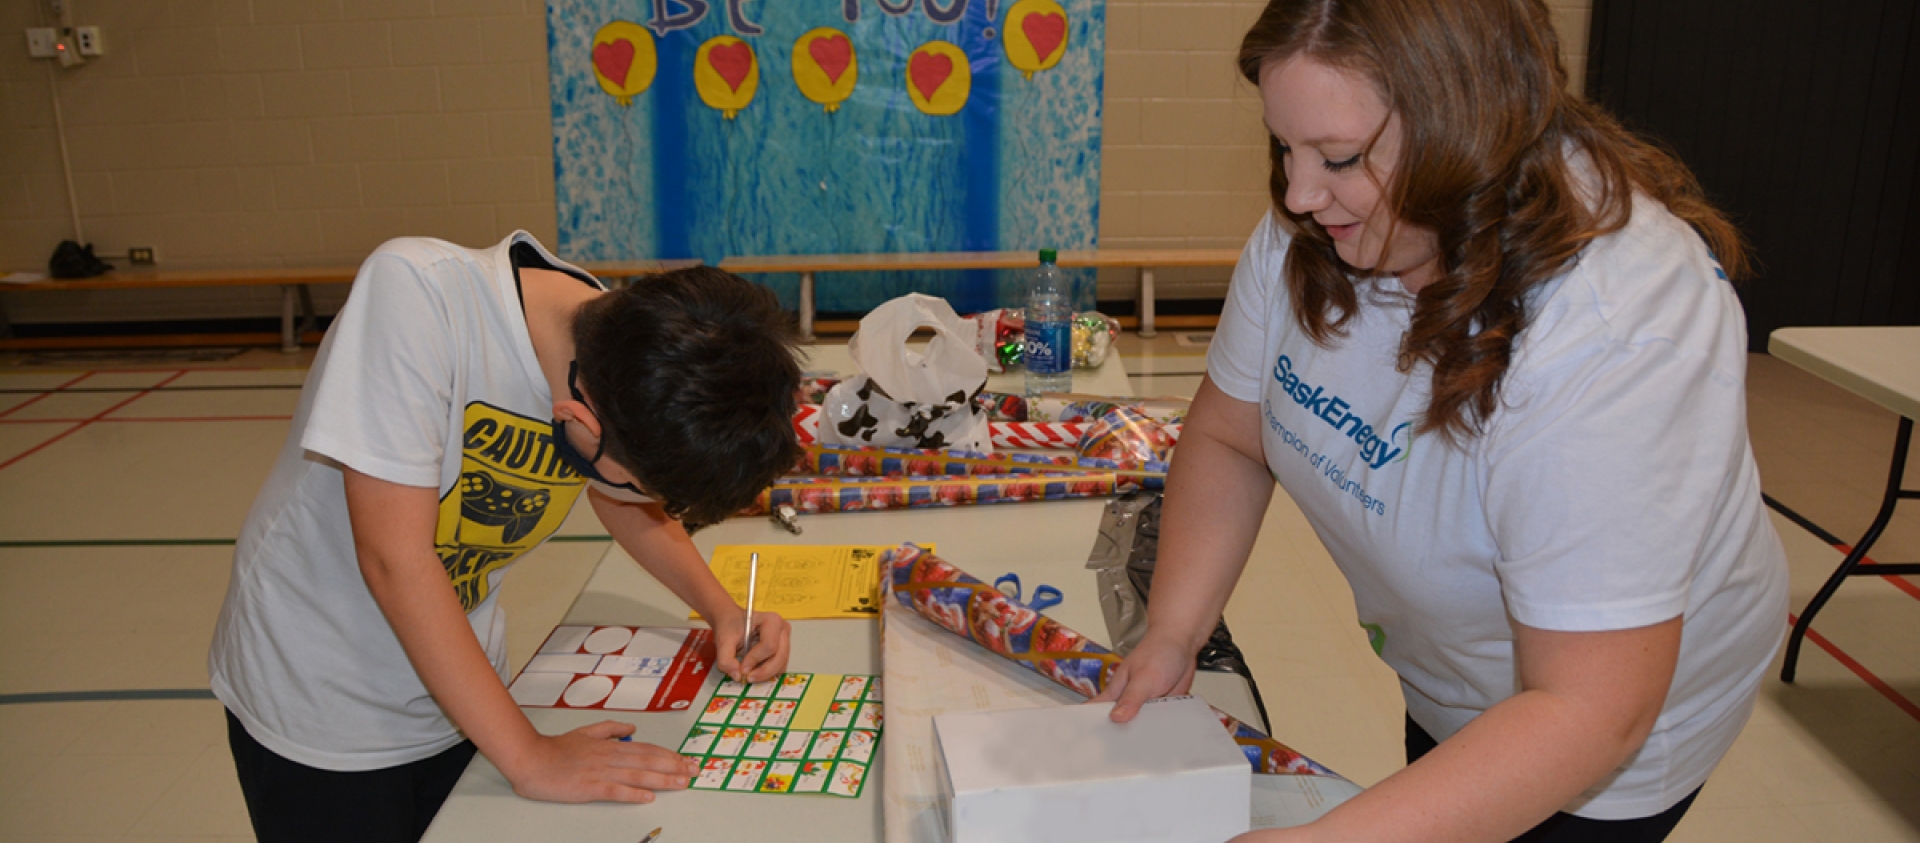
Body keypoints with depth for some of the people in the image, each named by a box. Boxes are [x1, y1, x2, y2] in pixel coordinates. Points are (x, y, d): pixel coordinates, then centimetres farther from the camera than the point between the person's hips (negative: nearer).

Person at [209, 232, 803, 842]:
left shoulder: (633, 350, -16)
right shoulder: (414, 290, -33)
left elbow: (624, 504, 7)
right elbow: (394, 558, -32)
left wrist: (721, 610, -7)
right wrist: (530, 757, -27)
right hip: (315, 704, -4)